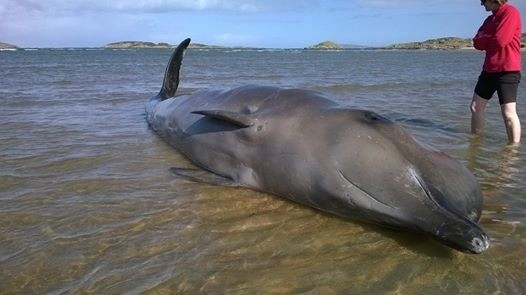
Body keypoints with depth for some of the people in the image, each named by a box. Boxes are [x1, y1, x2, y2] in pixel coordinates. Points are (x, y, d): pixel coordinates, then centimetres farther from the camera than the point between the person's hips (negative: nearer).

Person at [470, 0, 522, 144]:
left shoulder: (510, 12, -11)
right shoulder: (490, 19, 16)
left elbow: (500, 40, -20)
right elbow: (477, 43, 9)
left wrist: (484, 39, -2)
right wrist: (490, 39, -9)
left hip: (508, 71, -9)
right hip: (489, 70, 9)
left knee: (508, 113, -10)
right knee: (476, 107, 10)